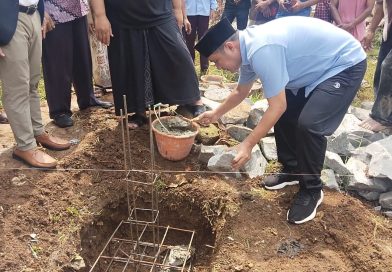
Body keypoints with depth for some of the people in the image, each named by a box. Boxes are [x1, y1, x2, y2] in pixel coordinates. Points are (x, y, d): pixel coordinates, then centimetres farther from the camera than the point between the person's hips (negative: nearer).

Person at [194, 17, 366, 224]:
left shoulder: (262, 50, -32)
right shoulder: (248, 46, -1)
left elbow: (277, 106, -27)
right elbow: (241, 92, 17)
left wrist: (248, 145, -22)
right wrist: (216, 114, 25)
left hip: (346, 64, -10)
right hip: (318, 67, 10)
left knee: (308, 124, -22)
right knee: (284, 114, 7)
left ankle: (311, 190, 1)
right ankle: (291, 170, 25)